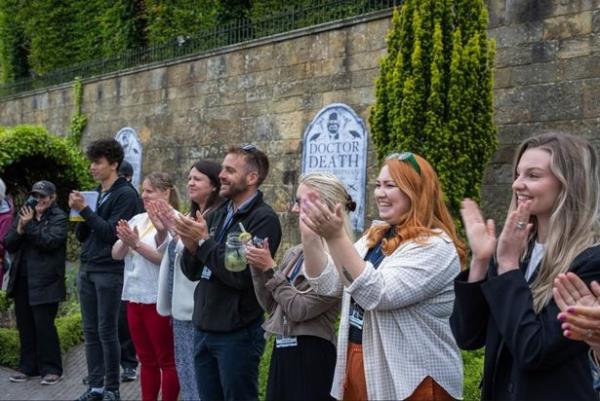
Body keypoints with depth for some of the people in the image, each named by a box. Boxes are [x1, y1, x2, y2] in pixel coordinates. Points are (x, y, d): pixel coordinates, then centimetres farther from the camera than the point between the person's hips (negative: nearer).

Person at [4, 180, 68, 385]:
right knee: (25, 324, 10)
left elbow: (50, 241, -18)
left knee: (44, 324, -5)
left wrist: (29, 226, -16)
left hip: (45, 281, -6)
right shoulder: (25, 214, 12)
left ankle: (51, 368, 6)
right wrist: (20, 229, -10)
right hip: (22, 279, 6)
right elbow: (8, 244, 7)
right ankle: (27, 367, 21)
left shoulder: (59, 218, -3)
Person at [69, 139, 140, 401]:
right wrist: (78, 211, -3)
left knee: (106, 331, -2)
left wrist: (85, 210, -18)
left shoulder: (125, 194, -7)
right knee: (90, 331, 9)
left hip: (109, 271, -7)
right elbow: (81, 235, 14)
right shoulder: (94, 194, 15)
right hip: (86, 269, 7)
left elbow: (112, 232, -16)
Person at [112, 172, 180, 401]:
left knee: (166, 361, 2)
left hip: (159, 300, -7)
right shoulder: (137, 219, 12)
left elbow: (166, 258, -18)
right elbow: (116, 254, 8)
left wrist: (137, 244, -19)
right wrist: (125, 242, -11)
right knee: (146, 360, 15)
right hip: (134, 297, 7)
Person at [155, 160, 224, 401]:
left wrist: (175, 230, -23)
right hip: (181, 306, 9)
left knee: (200, 378, -1)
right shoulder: (190, 217, 14)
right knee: (185, 373, 18)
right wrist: (163, 230, 1)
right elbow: (171, 255, 17)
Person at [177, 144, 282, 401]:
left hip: (238, 333, -7)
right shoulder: (217, 215, 9)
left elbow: (241, 276, -22)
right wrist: (191, 245, -11)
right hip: (204, 329, 7)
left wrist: (204, 241, -17)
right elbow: (192, 272, 8)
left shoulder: (264, 219, -13)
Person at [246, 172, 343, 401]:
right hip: (282, 351, 8)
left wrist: (270, 269, -12)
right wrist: (258, 268, -1)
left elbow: (299, 310, -18)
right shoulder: (294, 254, 8)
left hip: (313, 356, -8)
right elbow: (270, 305, 12)